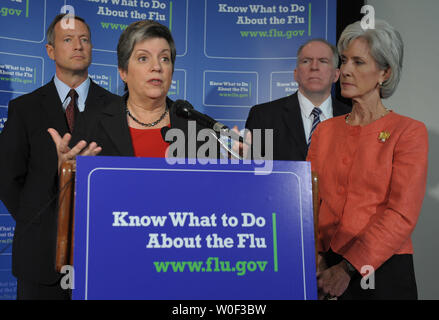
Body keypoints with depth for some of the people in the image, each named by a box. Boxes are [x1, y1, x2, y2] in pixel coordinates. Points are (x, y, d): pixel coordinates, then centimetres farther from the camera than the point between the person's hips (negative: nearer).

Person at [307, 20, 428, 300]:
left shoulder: (409, 132, -6)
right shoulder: (326, 130, 8)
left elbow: (402, 214, -13)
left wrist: (348, 268, -18)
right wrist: (314, 255, -11)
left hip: (382, 270, -4)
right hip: (325, 267, 4)